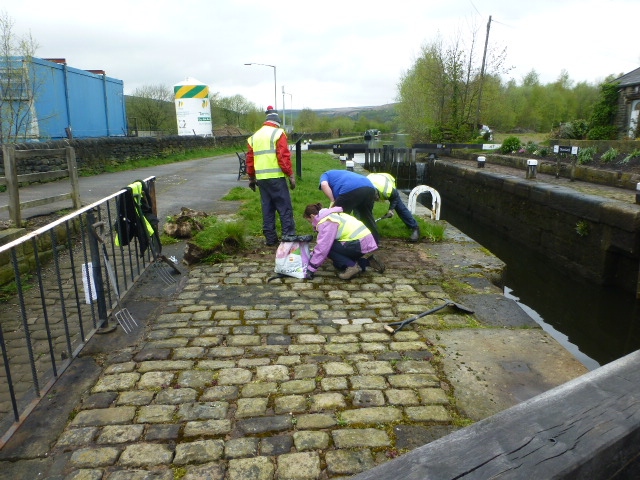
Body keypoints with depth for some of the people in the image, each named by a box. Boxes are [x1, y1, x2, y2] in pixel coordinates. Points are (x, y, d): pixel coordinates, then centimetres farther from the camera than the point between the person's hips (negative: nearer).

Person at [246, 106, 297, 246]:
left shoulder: (254, 136, 16)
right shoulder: (278, 133, -2)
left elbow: (249, 159, 15)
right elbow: (284, 157, -11)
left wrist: (251, 178, 22)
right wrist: (291, 175, -7)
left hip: (261, 178, 6)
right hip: (276, 177, -6)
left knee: (267, 209, 11)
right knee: (285, 208, -1)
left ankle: (270, 239, 13)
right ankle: (289, 237, -2)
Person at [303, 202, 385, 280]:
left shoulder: (325, 222, -12)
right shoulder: (331, 215, 18)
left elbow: (322, 247, -16)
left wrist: (311, 269, -10)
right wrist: (313, 256, 23)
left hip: (361, 244, -10)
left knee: (327, 247, -8)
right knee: (338, 262, 18)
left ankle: (351, 266, -10)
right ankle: (367, 262, 14)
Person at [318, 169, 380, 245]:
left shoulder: (325, 175, 29)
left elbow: (324, 185, 1)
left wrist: (332, 201, 5)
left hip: (351, 189, -7)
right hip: (370, 188, 7)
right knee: (366, 216, 29)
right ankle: (375, 241, 39)